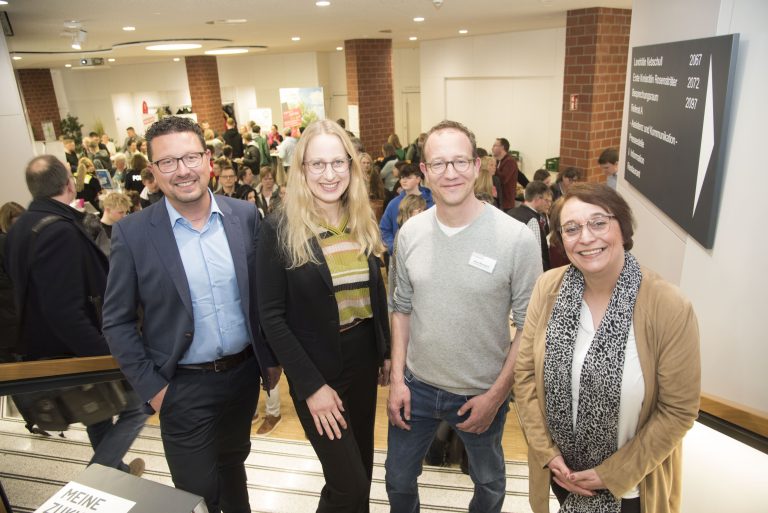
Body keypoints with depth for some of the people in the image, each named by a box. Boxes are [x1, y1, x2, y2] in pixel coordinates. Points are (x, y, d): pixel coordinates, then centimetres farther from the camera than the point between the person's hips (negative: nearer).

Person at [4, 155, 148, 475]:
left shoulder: (20, 227, 4)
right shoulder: (59, 231, -27)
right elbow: (65, 313, -32)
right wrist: (108, 356, -27)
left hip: (43, 349, 10)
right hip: (70, 354, -10)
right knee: (136, 407, 5)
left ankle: (113, 471, 43)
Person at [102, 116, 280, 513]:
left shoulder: (245, 215, -6)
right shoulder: (132, 233, -12)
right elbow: (117, 321, -5)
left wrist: (270, 357, 5)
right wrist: (151, 387, -7)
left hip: (244, 373, 3)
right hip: (183, 387, -2)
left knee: (233, 462, 25)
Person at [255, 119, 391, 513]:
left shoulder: (363, 223, 2)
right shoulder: (279, 229, -14)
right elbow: (272, 317, -14)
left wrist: (385, 352, 9)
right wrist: (312, 385, -17)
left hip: (363, 360, 5)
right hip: (317, 368, -5)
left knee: (362, 467, 20)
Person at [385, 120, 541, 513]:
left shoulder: (517, 238, -18)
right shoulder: (410, 233, -7)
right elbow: (401, 307, 3)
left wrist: (496, 395, -12)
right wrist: (397, 378, -1)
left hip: (482, 394, -2)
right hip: (416, 387, 3)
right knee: (398, 480, 22)